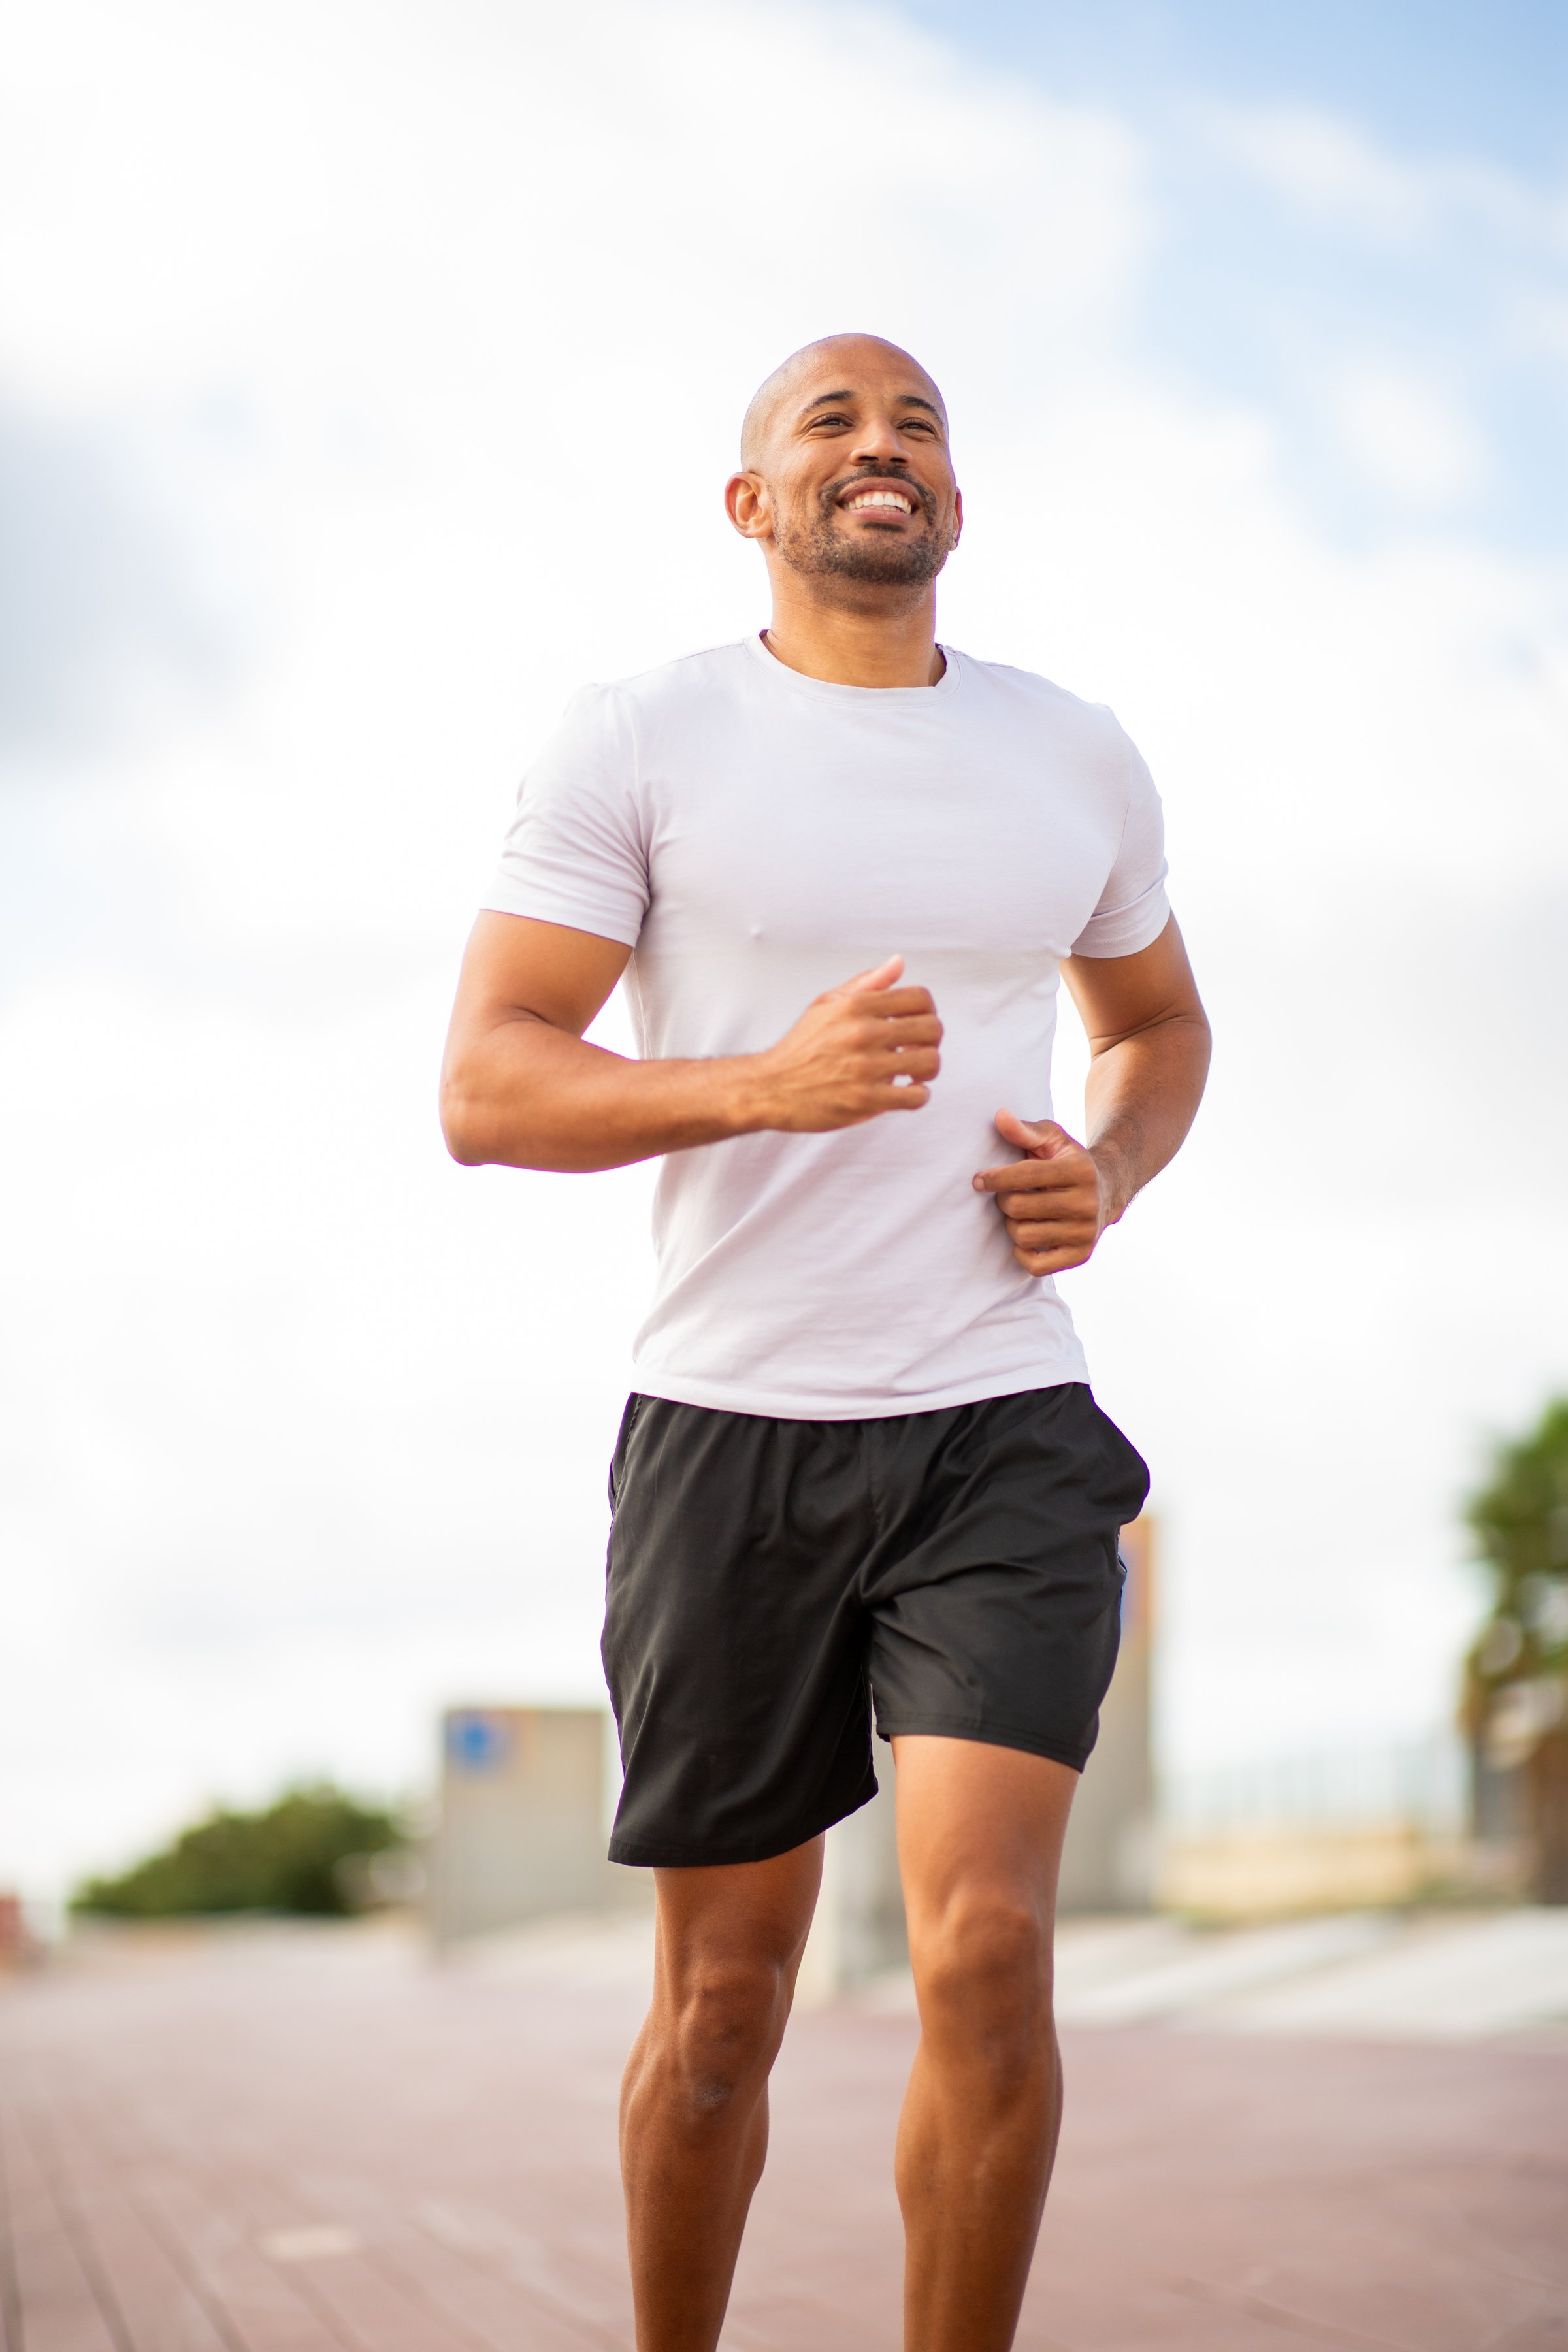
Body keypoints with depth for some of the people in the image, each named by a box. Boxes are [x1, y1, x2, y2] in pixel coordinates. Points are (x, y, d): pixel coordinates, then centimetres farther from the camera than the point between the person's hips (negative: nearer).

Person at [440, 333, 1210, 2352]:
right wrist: (760, 1086, -23)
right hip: (729, 1425, -1)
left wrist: (1110, 1171, 4)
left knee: (987, 1948, -15)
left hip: (1002, 1427, 2)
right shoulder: (637, 743, 0)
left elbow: (1160, 1020, 27)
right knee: (721, 2004, 8)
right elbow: (483, 1088, -6)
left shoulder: (1077, 760, 10)